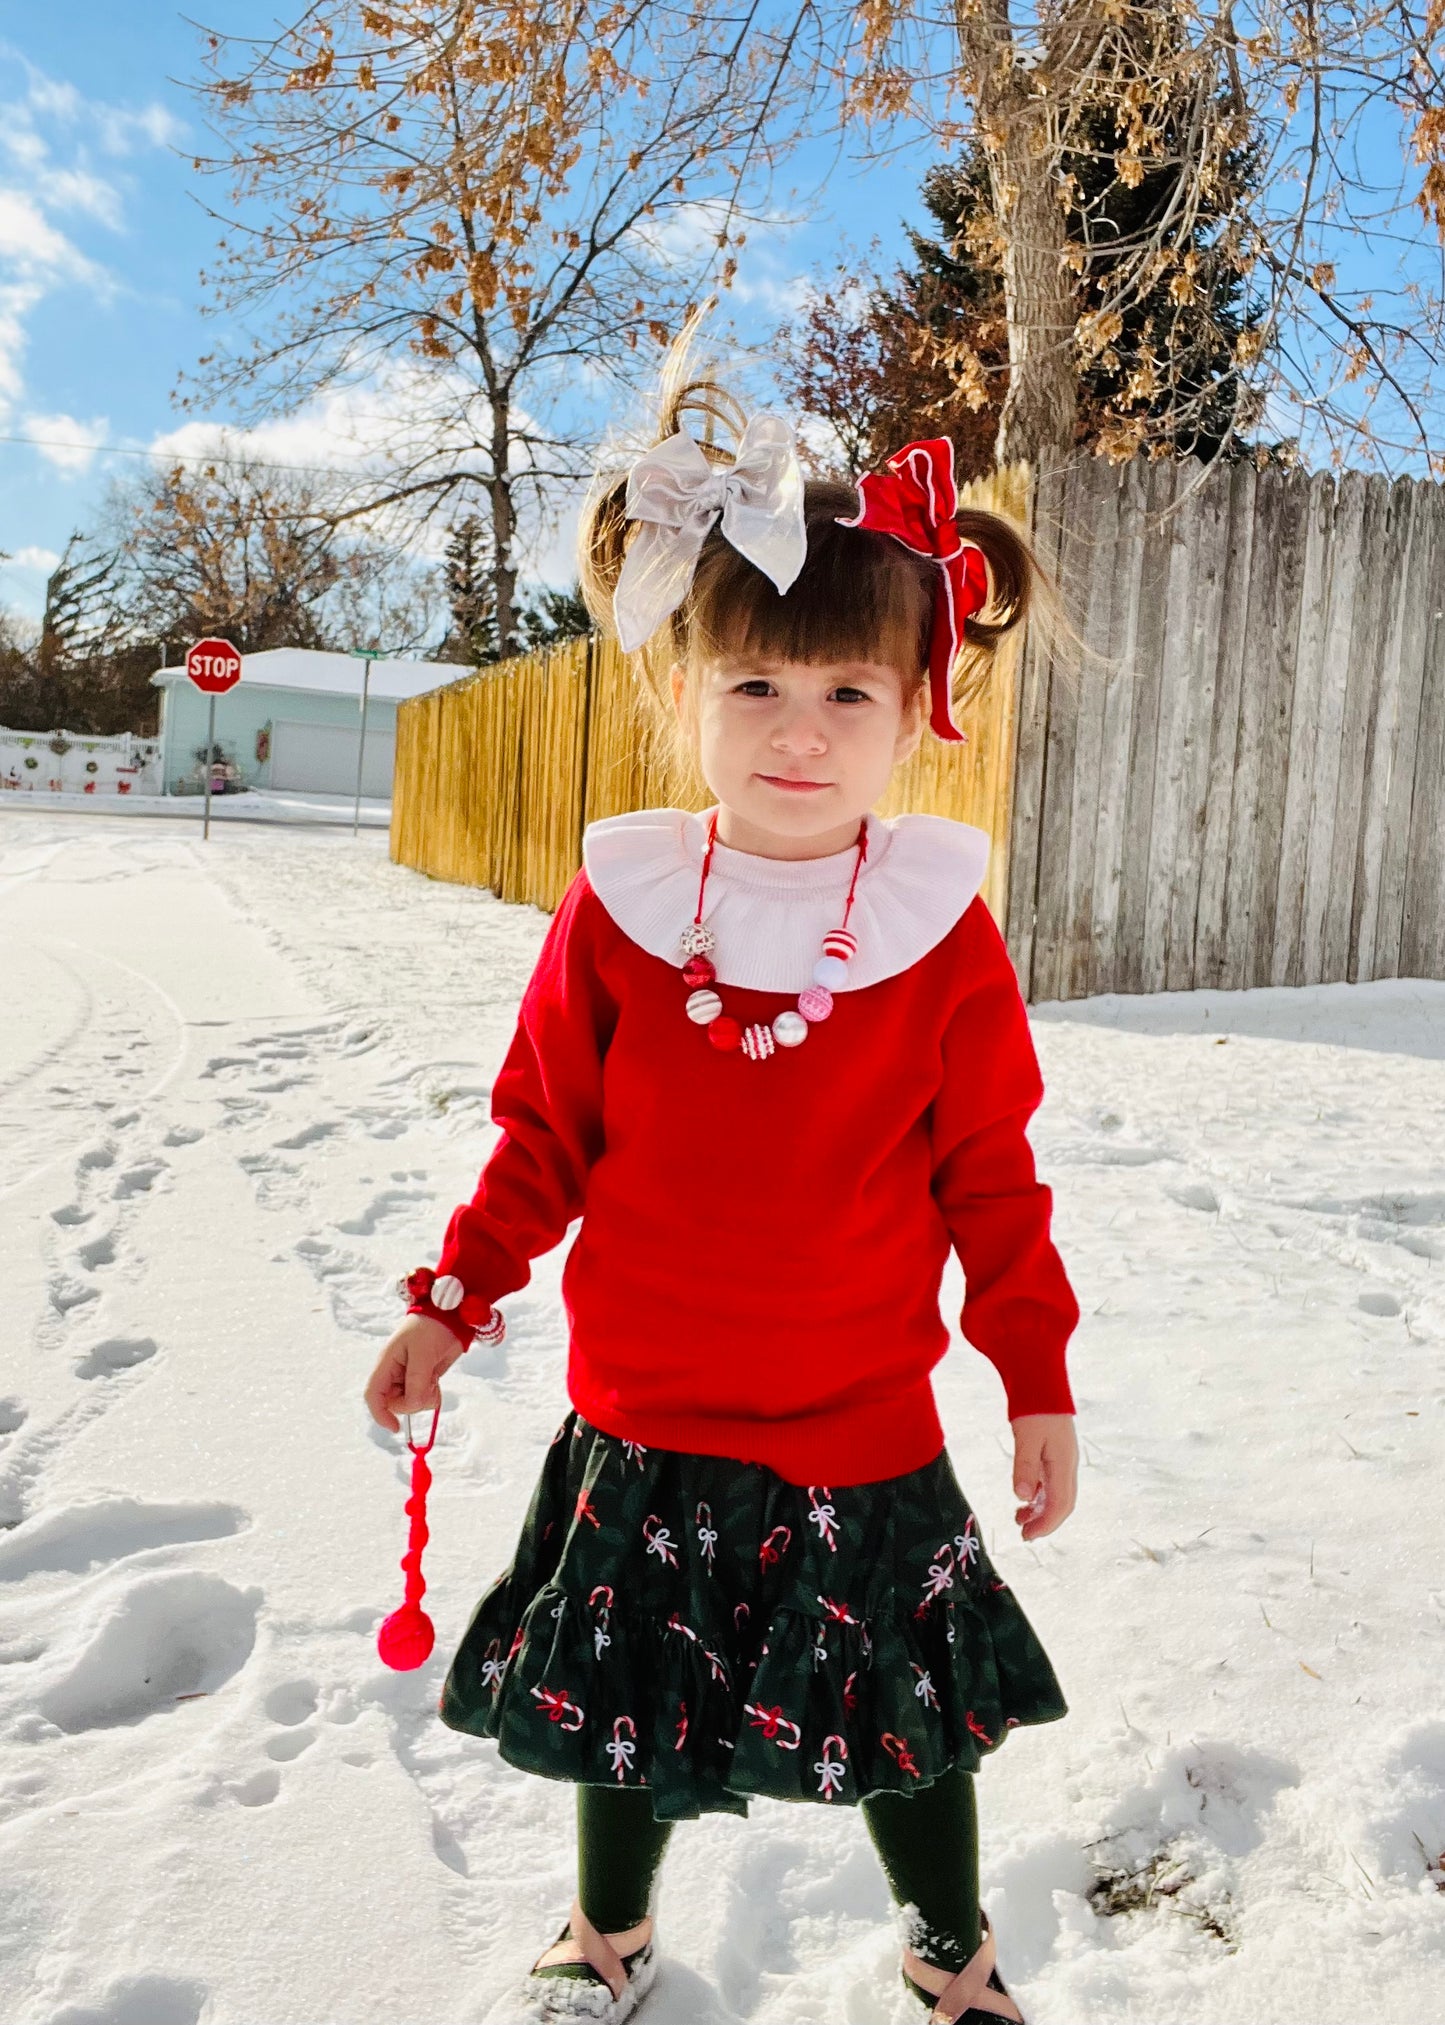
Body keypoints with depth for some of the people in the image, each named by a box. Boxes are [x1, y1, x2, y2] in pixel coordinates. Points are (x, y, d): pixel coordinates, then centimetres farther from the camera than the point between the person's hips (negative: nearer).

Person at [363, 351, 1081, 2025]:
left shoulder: (945, 937, -10)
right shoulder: (616, 912, -8)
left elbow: (990, 1174, -3)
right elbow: (545, 1134, 2)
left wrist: (1039, 1377, -1)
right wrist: (452, 1300, 3)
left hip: (862, 1434, -1)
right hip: (640, 1423, 2)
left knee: (903, 1716, 17)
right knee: (622, 1701, 22)